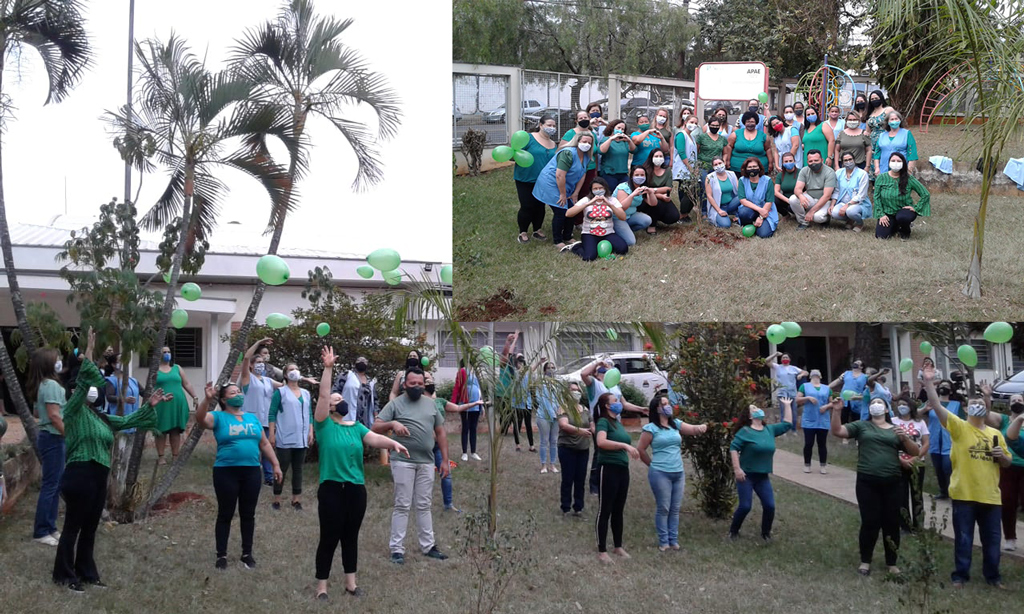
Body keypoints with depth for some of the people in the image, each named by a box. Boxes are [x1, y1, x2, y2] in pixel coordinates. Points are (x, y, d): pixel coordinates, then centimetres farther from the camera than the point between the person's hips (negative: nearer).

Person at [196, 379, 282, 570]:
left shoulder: (252, 418, 12)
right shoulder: (219, 417, -2)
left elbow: (265, 443, 16)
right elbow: (200, 420, -22)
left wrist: (275, 464, 12)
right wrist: (207, 399, -37)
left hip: (251, 472, 4)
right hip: (226, 472, -4)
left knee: (248, 514, 10)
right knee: (225, 514, 4)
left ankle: (247, 554, 22)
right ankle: (222, 555, 14)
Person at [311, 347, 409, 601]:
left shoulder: (356, 426, 10)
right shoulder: (324, 425, -3)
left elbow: (374, 438, -2)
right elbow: (322, 395, -12)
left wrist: (393, 443, -21)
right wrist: (328, 368, -17)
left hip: (356, 488, 5)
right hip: (331, 489, -5)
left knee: (351, 537, 13)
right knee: (329, 538, -1)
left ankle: (351, 582, 22)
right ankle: (321, 586, 7)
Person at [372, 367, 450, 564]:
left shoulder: (430, 404, 12)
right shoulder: (395, 404, -2)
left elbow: (440, 433, 16)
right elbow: (375, 428, -7)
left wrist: (445, 460, 12)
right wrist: (392, 423, -26)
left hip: (426, 462, 4)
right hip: (403, 462, -4)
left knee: (424, 506, 12)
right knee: (402, 506, -1)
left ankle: (428, 546, 19)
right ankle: (397, 549, 5)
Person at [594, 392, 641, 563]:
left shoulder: (618, 422, 14)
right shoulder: (603, 421, -11)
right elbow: (601, 442, -29)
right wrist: (624, 445, -32)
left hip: (623, 469, 8)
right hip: (608, 469, -8)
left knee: (619, 510, 16)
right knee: (605, 510, -1)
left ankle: (618, 546, 26)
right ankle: (602, 551, 5)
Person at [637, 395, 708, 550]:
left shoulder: (676, 424, 9)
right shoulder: (651, 428, -8)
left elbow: (693, 429, 1)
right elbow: (640, 449, -5)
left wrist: (701, 427, -23)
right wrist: (653, 464, 2)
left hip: (679, 473, 5)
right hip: (660, 474, -5)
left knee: (675, 509, 11)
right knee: (663, 508, 1)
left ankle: (673, 540, 19)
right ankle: (663, 541, 10)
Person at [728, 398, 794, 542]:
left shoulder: (770, 430, 9)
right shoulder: (745, 431, -9)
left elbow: (787, 424, 17)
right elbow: (733, 448, -13)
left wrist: (787, 405, 18)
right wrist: (737, 469, -20)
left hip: (763, 476, 5)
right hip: (746, 475, -5)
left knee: (770, 506, -2)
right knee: (745, 506, -9)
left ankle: (766, 533, 19)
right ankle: (733, 531, 12)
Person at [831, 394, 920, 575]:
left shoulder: (896, 430, 13)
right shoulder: (862, 425, 8)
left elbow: (915, 452, 9)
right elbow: (837, 431, -3)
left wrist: (905, 438, -10)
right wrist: (836, 410, -16)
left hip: (891, 483, 2)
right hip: (867, 482, -2)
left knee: (891, 523, 7)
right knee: (870, 522, -1)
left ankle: (891, 563, 21)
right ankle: (865, 561, 14)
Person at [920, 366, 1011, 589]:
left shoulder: (996, 433, 9)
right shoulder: (959, 427, -3)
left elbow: (1007, 463, 18)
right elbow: (937, 406, -16)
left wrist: (1002, 456, -6)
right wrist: (929, 383, -26)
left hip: (990, 496, 3)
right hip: (964, 495, -3)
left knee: (992, 540, 11)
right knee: (963, 539, 5)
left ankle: (992, 575, 26)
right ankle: (960, 575, 17)